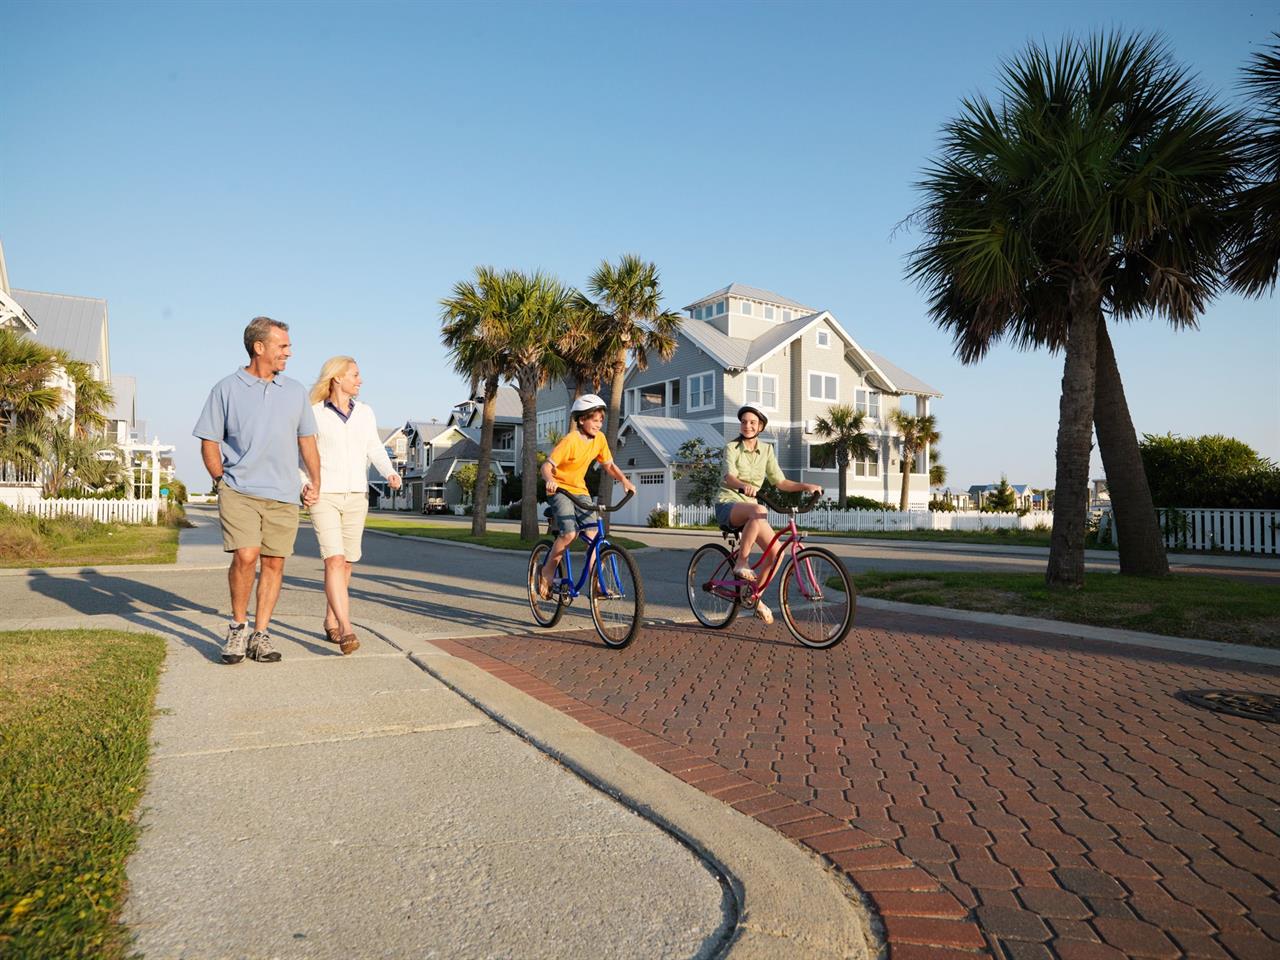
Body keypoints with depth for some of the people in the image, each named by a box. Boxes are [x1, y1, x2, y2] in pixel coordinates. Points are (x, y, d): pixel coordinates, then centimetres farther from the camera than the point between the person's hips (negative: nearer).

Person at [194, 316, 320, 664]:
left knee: (274, 563, 3)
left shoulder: (295, 391, 13)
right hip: (239, 491, -3)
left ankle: (260, 634, 14)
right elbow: (209, 441, 6)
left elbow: (306, 439, 17)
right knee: (245, 556, -15)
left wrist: (315, 482, 10)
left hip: (284, 495, 3)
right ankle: (238, 627, 5)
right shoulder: (226, 389, 3)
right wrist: (222, 482, -2)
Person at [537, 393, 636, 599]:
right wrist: (550, 480, -44)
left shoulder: (599, 439, -2)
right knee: (569, 533, -22)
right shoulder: (570, 440, -21)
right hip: (560, 490, -6)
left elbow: (609, 465, 6)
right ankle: (546, 573, -2)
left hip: (580, 490, 6)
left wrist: (624, 480, -11)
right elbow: (546, 466, -23)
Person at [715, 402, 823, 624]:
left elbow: (780, 482, 4)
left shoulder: (766, 450, 8)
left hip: (750, 507, 5)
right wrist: (744, 485, -46)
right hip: (727, 504, -5)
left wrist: (805, 486, -12)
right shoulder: (732, 447, -6)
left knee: (775, 550, -14)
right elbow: (729, 477, -23)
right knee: (759, 511, -39)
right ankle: (741, 562, -26)